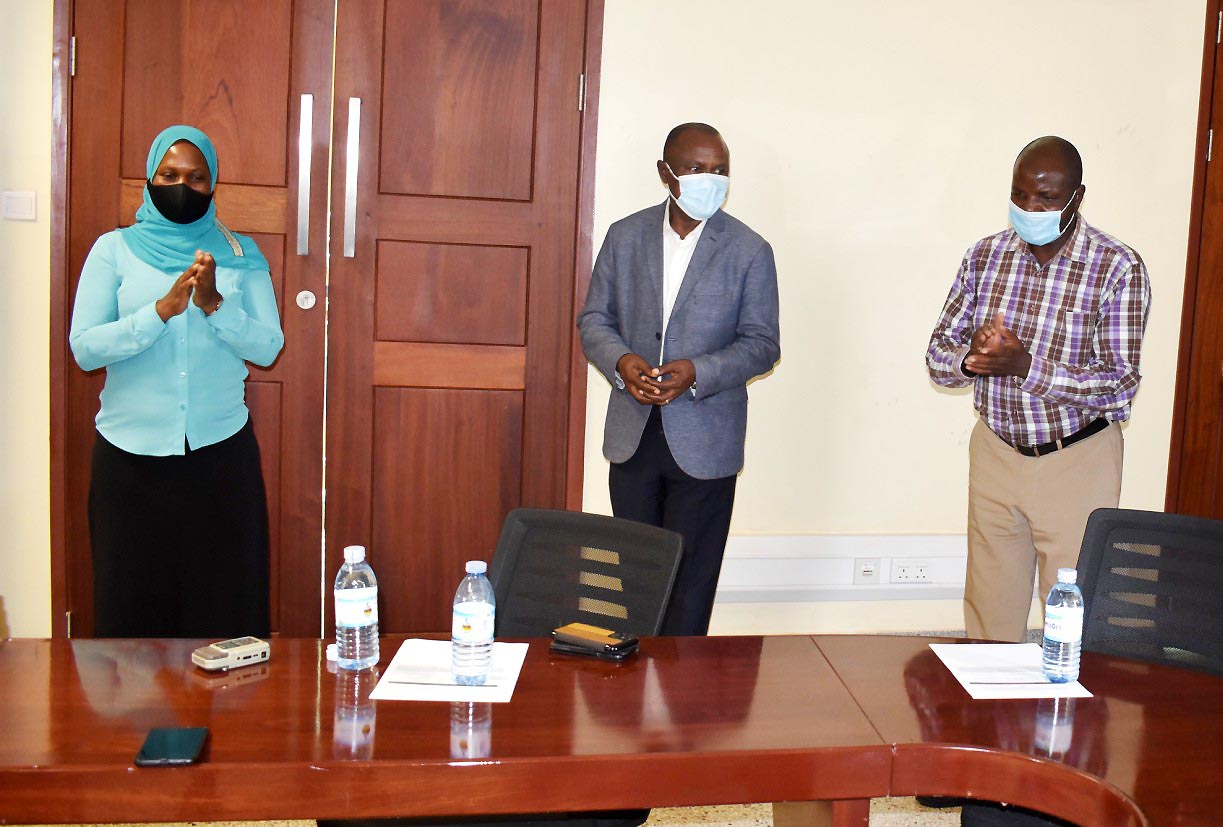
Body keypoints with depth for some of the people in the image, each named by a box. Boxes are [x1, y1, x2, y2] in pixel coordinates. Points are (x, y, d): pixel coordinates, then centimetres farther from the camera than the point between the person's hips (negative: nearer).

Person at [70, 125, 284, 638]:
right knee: (132, 602, 5)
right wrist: (163, 309, -17)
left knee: (225, 602, 3)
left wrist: (214, 304, -16)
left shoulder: (241, 255, 8)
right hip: (131, 455, 0)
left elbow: (268, 347, -1)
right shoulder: (115, 250, 4)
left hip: (221, 451, 1)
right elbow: (84, 348, -7)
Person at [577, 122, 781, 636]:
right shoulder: (625, 236, 3)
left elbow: (762, 344, -4)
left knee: (690, 579, 4)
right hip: (631, 435, 3)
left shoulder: (749, 251, -5)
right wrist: (620, 361, -15)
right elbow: (594, 319, 7)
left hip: (704, 442, -3)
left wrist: (697, 373, -21)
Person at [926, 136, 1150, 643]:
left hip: (1077, 462, -3)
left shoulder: (1119, 268, -9)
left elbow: (1119, 383, -15)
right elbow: (937, 355, 3)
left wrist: (1026, 366, -27)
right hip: (996, 451, 3)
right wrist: (970, 358, -21)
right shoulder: (984, 256, 2)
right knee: (989, 617, 12)